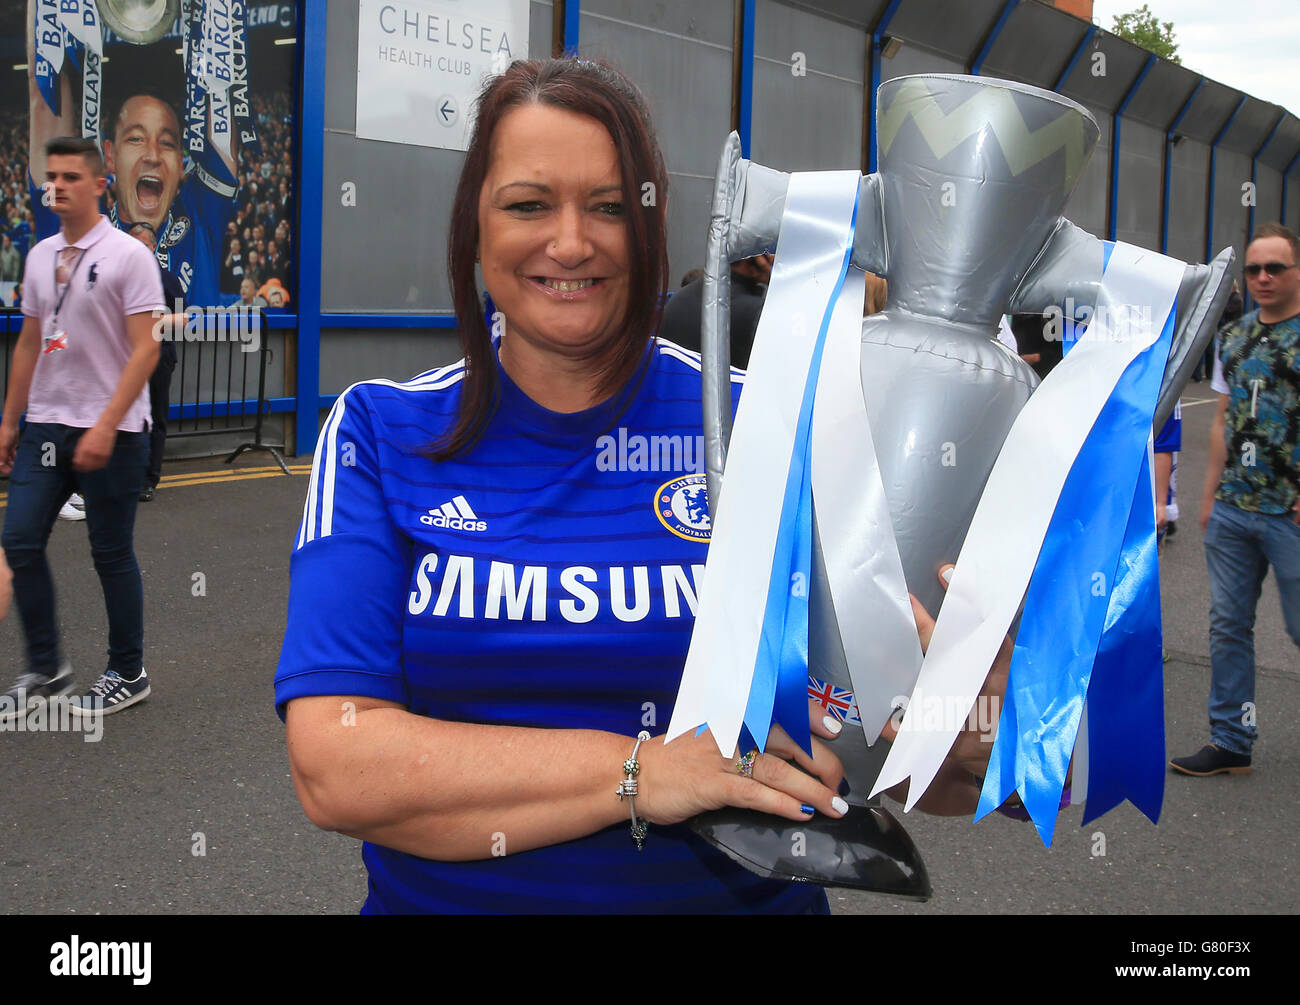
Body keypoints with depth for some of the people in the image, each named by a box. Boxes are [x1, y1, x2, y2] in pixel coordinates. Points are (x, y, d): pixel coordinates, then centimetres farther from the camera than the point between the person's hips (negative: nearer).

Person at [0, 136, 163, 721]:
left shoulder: (128, 256, -9)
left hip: (110, 432, -6)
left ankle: (128, 675, 17)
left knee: (112, 555, 2)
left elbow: (146, 350, -15)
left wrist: (105, 427, -21)